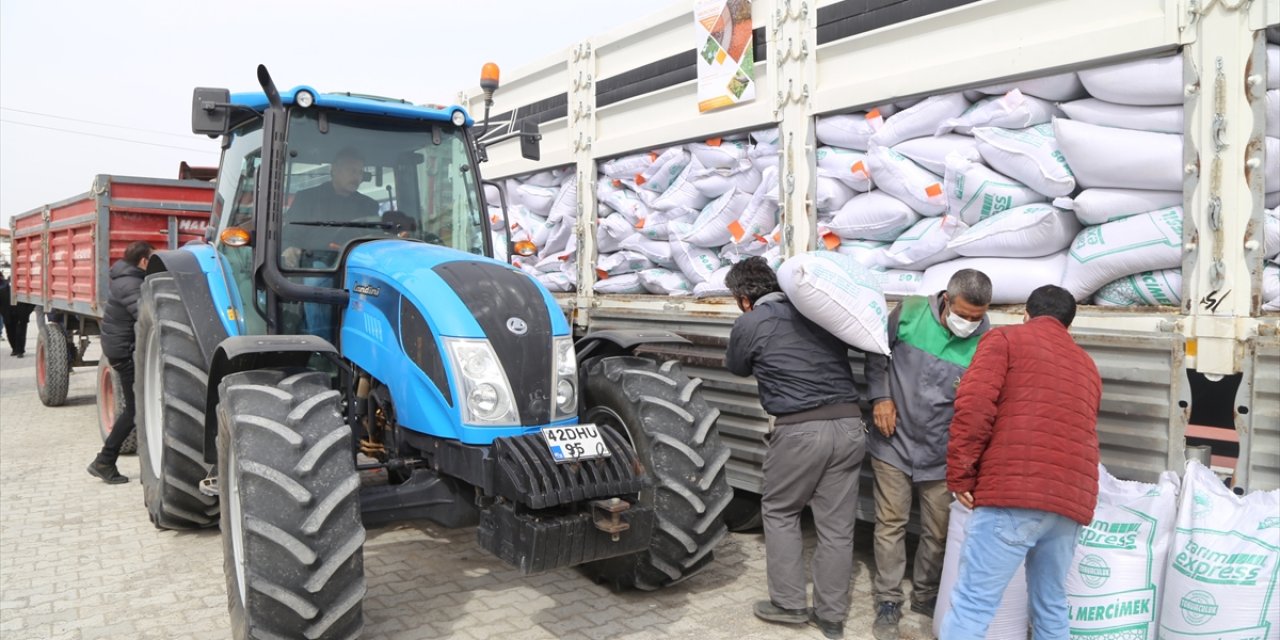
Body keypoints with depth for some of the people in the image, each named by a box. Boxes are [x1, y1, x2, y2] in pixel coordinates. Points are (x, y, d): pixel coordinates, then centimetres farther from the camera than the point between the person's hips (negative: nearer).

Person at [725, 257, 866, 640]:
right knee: (837, 525, 10)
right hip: (848, 424, 5)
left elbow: (737, 368, 18)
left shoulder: (749, 325, 0)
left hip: (800, 429, -4)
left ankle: (789, 604, 19)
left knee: (779, 512, 17)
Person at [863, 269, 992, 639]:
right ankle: (888, 602, 18)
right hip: (894, 443, 0)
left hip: (942, 454, 0)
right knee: (891, 524, 5)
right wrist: (880, 396, -7)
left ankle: (926, 597, 33)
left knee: (939, 532, 11)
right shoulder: (909, 313, -12)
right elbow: (878, 354, 5)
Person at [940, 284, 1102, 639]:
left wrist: (960, 475, -3)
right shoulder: (1087, 365, 25)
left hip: (1015, 492, -6)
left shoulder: (1006, 338, 8)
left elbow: (974, 405, -7)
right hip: (1072, 499, 6)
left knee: (971, 604, -6)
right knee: (1052, 605, 18)